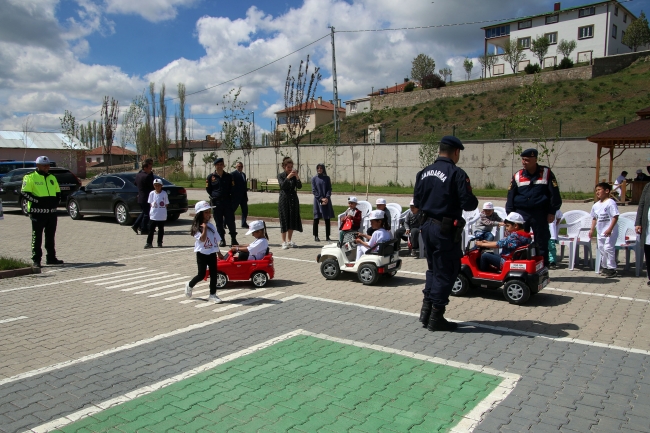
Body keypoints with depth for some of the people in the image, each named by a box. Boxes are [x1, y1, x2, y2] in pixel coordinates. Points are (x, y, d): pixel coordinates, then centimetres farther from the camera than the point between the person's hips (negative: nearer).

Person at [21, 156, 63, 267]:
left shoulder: (52, 178, 17)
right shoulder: (30, 177, -2)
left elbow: (58, 192, 24)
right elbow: (24, 193, -9)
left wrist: (56, 201, 7)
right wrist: (38, 201, -16)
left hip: (52, 211, 6)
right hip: (38, 212, -6)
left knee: (50, 236, 12)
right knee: (37, 237, -2)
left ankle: (51, 258, 21)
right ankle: (36, 260, 3)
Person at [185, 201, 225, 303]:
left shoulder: (211, 226, 7)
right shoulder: (197, 227, -12)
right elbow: (202, 239, -25)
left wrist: (219, 253, 17)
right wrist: (204, 228, -26)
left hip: (212, 253, 6)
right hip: (202, 254, -6)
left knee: (214, 274, 3)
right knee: (201, 275, 3)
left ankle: (212, 295, 11)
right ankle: (189, 285, 31)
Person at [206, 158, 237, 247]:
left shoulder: (228, 176, 6)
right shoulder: (211, 177, 2)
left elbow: (232, 188, 12)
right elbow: (208, 189, 7)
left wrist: (229, 196, 3)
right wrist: (214, 196, 2)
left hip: (227, 201, 1)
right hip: (216, 202, 0)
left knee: (231, 220, -1)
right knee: (219, 222, 5)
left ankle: (233, 239, 9)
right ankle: (222, 240, 14)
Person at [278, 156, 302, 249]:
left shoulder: (294, 175, 5)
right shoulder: (281, 176, -2)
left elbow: (299, 187, -5)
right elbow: (282, 186, -18)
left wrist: (297, 177, -20)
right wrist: (288, 177, -29)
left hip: (293, 200, 4)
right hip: (284, 200, -4)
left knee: (292, 220, 8)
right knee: (284, 220, -2)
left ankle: (289, 240, 20)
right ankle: (284, 242, 4)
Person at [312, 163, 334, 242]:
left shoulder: (327, 178, 7)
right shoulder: (314, 179, 3)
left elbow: (329, 189, 4)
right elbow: (314, 190, -2)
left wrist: (327, 198, -12)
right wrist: (321, 199, -12)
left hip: (326, 200, 2)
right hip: (318, 201, -2)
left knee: (327, 219, 3)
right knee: (316, 219, -1)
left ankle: (327, 236, 9)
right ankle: (316, 236, 6)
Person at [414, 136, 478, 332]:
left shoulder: (423, 173, 7)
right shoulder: (456, 174, -14)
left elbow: (417, 202, 12)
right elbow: (468, 204, -16)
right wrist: (474, 201, 5)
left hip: (427, 226, 7)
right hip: (446, 229, -7)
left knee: (433, 268, 21)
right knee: (445, 272, 4)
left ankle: (426, 310, 22)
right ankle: (436, 318, 11)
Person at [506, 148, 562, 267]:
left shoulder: (546, 173, 0)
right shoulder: (517, 176, 4)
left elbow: (554, 194, 2)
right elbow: (511, 196, 6)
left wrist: (552, 212, -2)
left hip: (540, 214, -1)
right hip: (521, 214, 1)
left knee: (542, 243, 4)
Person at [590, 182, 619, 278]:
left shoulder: (610, 203, -13)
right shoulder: (596, 205, 10)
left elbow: (615, 217, -17)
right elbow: (594, 218, 19)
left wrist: (610, 229, -23)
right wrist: (592, 229, 13)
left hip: (609, 232, -8)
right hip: (600, 231, 8)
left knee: (608, 248, -10)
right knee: (601, 249, 14)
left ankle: (612, 269, -2)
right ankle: (605, 267, 27)